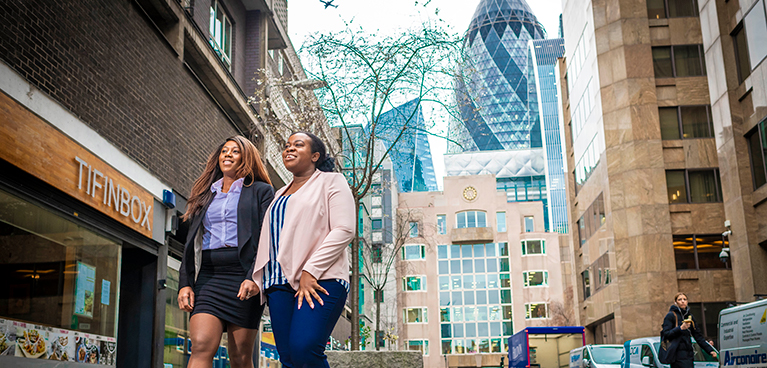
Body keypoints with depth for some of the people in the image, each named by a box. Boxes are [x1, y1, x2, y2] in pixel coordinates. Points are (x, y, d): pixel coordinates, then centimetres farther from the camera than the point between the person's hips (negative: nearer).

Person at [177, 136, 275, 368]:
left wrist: (254, 278, -16)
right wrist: (185, 283, 5)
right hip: (208, 277, 3)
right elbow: (191, 244, 19)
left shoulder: (261, 191, 10)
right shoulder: (205, 195, 23)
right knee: (201, 346, -16)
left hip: (243, 276, -3)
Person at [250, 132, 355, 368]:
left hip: (319, 281, -6)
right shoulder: (280, 195, 28)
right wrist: (257, 280, 12)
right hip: (280, 283, 6)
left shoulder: (331, 182, 7)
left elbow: (344, 231, -6)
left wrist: (310, 272, -14)